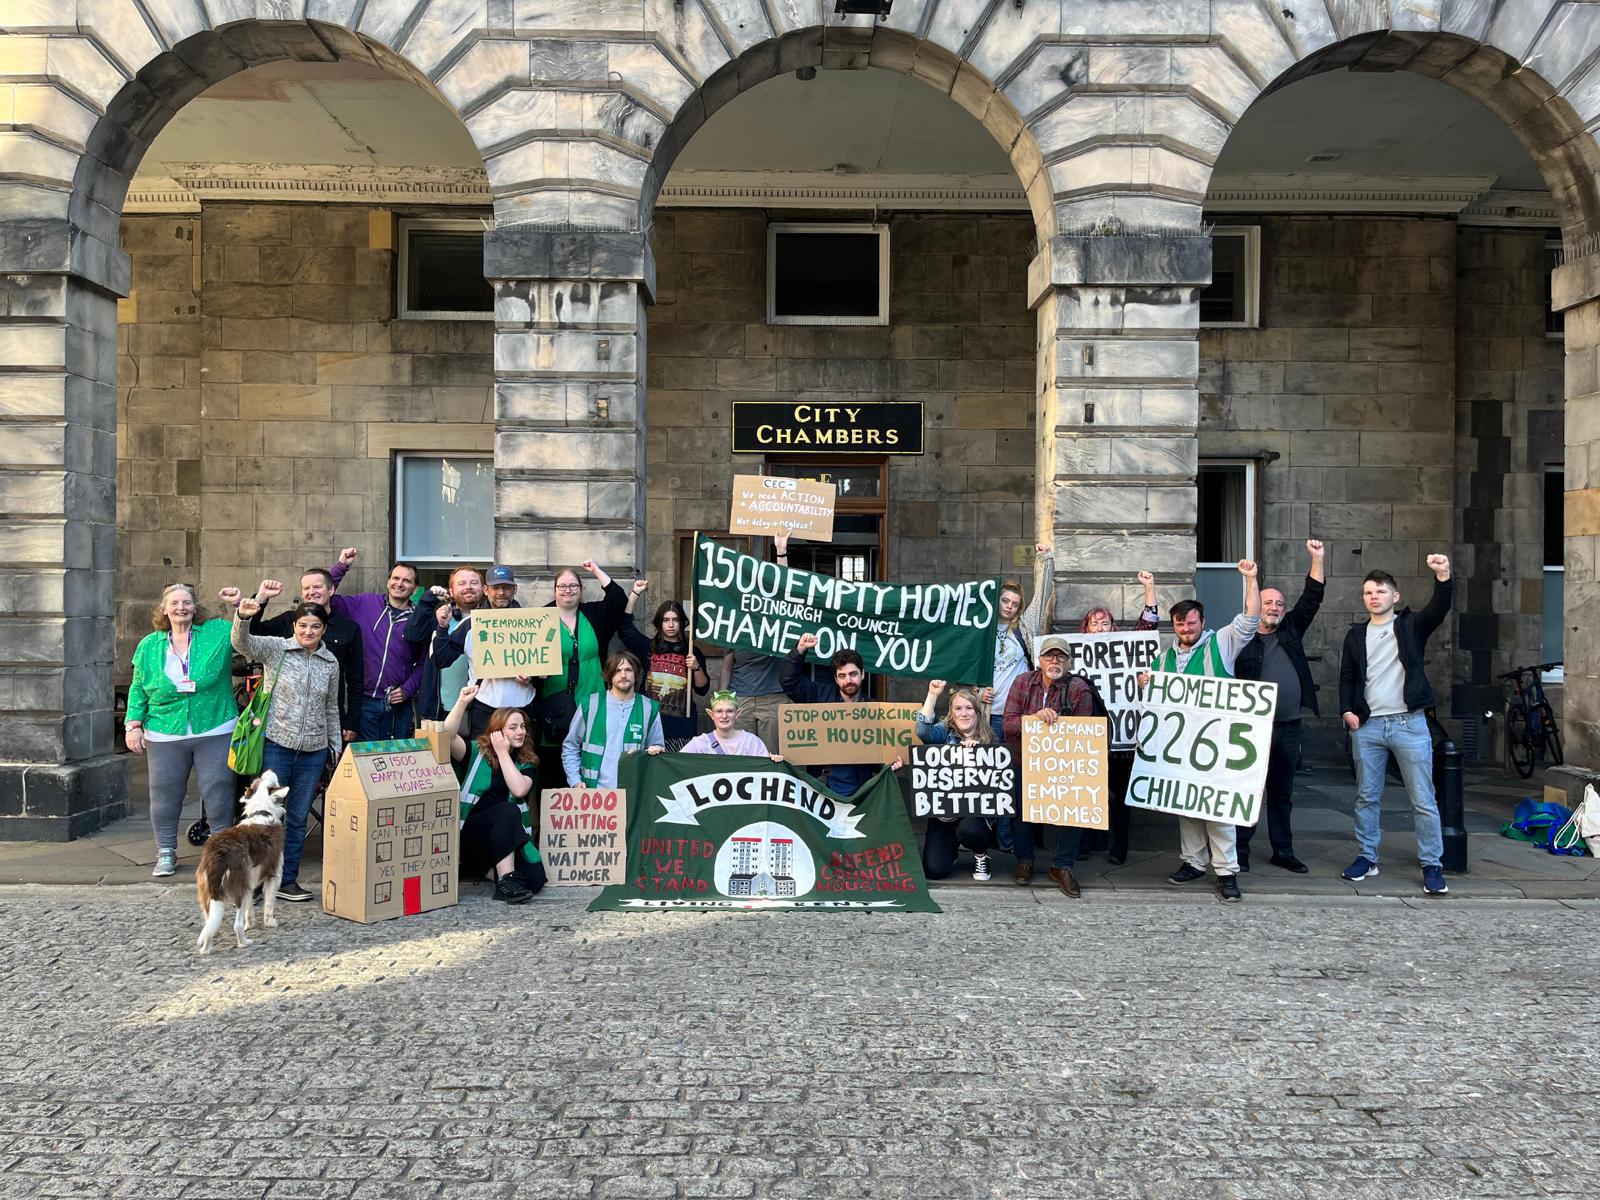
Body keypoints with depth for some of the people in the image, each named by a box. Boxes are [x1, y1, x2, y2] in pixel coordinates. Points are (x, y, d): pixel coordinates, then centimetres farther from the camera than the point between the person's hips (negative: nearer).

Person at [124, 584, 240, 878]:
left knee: (218, 794, 2)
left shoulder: (218, 633, 2)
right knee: (165, 795, 8)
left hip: (215, 732, -2)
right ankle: (166, 853, 21)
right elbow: (138, 689, 12)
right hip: (164, 736, 2)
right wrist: (133, 724, 4)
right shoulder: (149, 645, 8)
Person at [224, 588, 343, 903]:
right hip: (276, 745, -3)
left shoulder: (330, 662, 7)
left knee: (298, 818, 10)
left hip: (314, 751, 3)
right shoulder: (276, 648, -3)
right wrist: (242, 616, -43)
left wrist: (337, 747, 16)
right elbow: (243, 644, -23)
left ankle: (287, 880, 19)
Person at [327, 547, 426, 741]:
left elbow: (423, 663, 5)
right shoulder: (365, 603, 4)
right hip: (364, 701, 0)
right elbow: (326, 597, 1)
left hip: (398, 705, 1)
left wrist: (408, 690, -6)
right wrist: (341, 566, -6)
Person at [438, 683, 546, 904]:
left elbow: (519, 790, -14)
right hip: (471, 832, -3)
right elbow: (449, 737, -17)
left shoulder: (527, 763, 8)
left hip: (509, 837, 3)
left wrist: (503, 753, -8)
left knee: (534, 879, -19)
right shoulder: (478, 752, 3)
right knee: (507, 810, -33)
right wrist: (462, 702, -28)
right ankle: (505, 881, -30)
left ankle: (494, 868, 11)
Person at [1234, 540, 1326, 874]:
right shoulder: (1241, 639, -3)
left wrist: (1318, 560, -4)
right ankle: (1240, 851, 8)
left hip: (1288, 727, 5)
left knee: (1282, 793, 13)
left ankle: (1283, 852, 21)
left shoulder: (1291, 631, 11)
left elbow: (1311, 599, 5)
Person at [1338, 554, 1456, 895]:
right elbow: (1347, 677, 15)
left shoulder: (1411, 626, 3)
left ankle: (1432, 866, 5)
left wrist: (1443, 577, -35)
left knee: (1423, 801, -2)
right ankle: (1367, 858, 20)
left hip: (1409, 724, -3)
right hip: (1367, 726, 3)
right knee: (1367, 797, 9)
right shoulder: (1356, 635, 11)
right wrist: (1347, 710, -1)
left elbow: (1438, 610, -17)